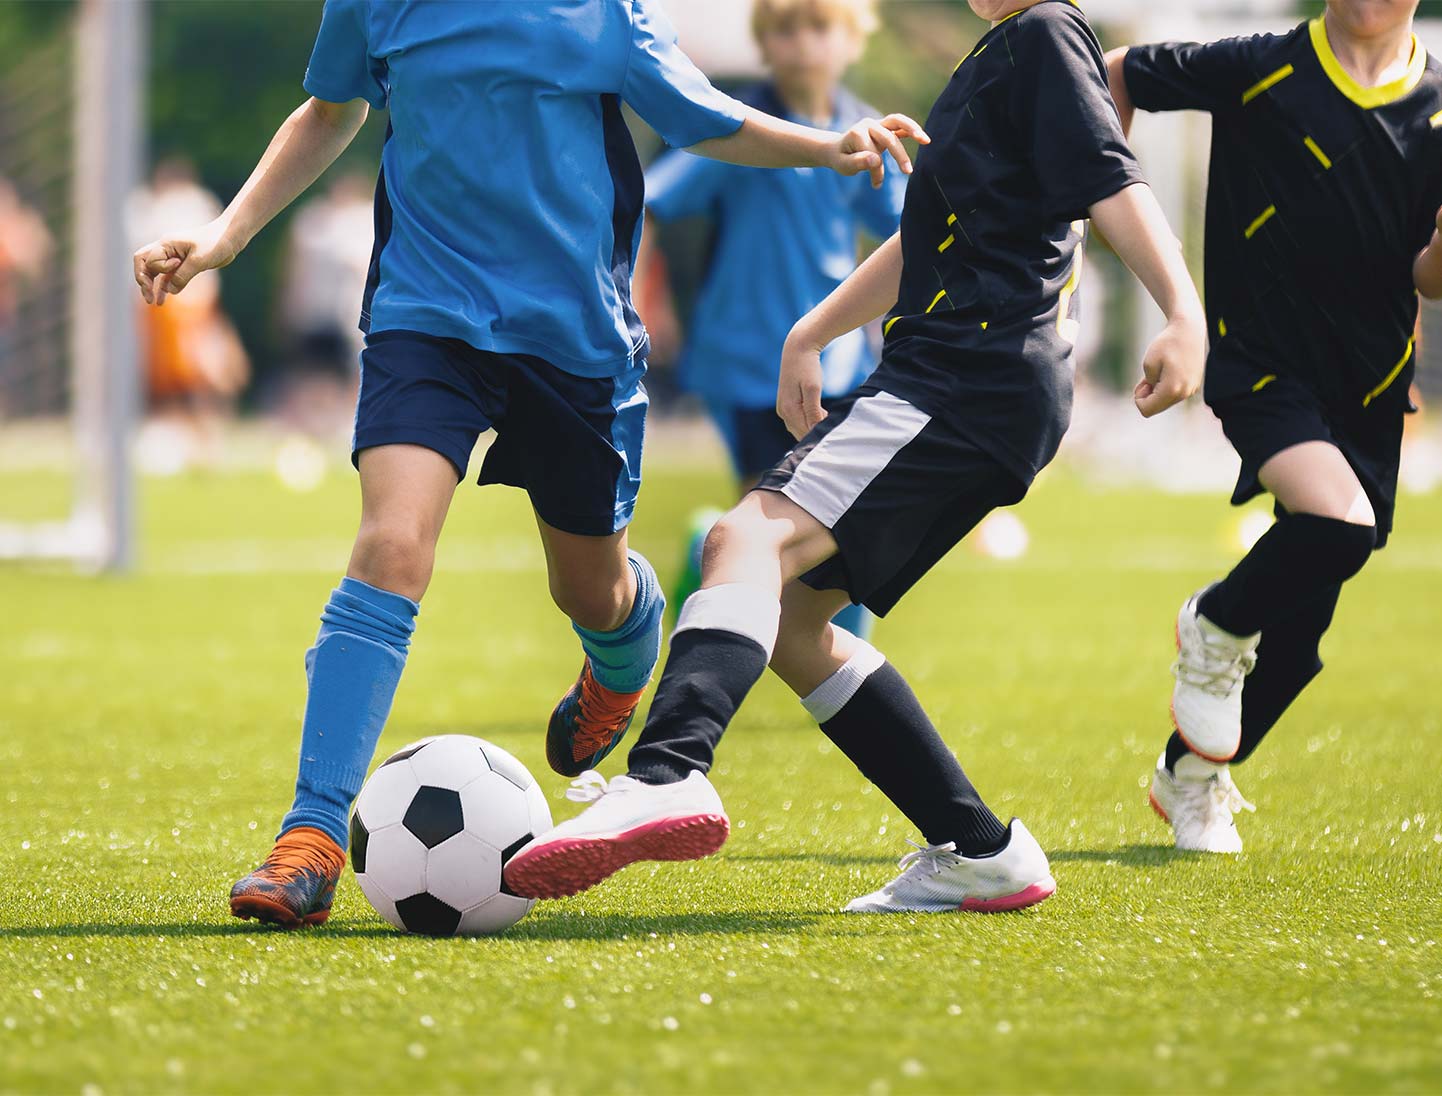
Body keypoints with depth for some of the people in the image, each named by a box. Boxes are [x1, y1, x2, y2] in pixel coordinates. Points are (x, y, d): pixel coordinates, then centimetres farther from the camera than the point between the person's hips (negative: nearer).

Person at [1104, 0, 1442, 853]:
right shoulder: (1263, 71, -8)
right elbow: (1115, 79, 5)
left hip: (1368, 385, 4)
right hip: (1265, 361, -4)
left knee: (1300, 623, 8)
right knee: (1337, 520, -30)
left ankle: (1192, 777, 32)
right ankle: (1216, 628, 0)